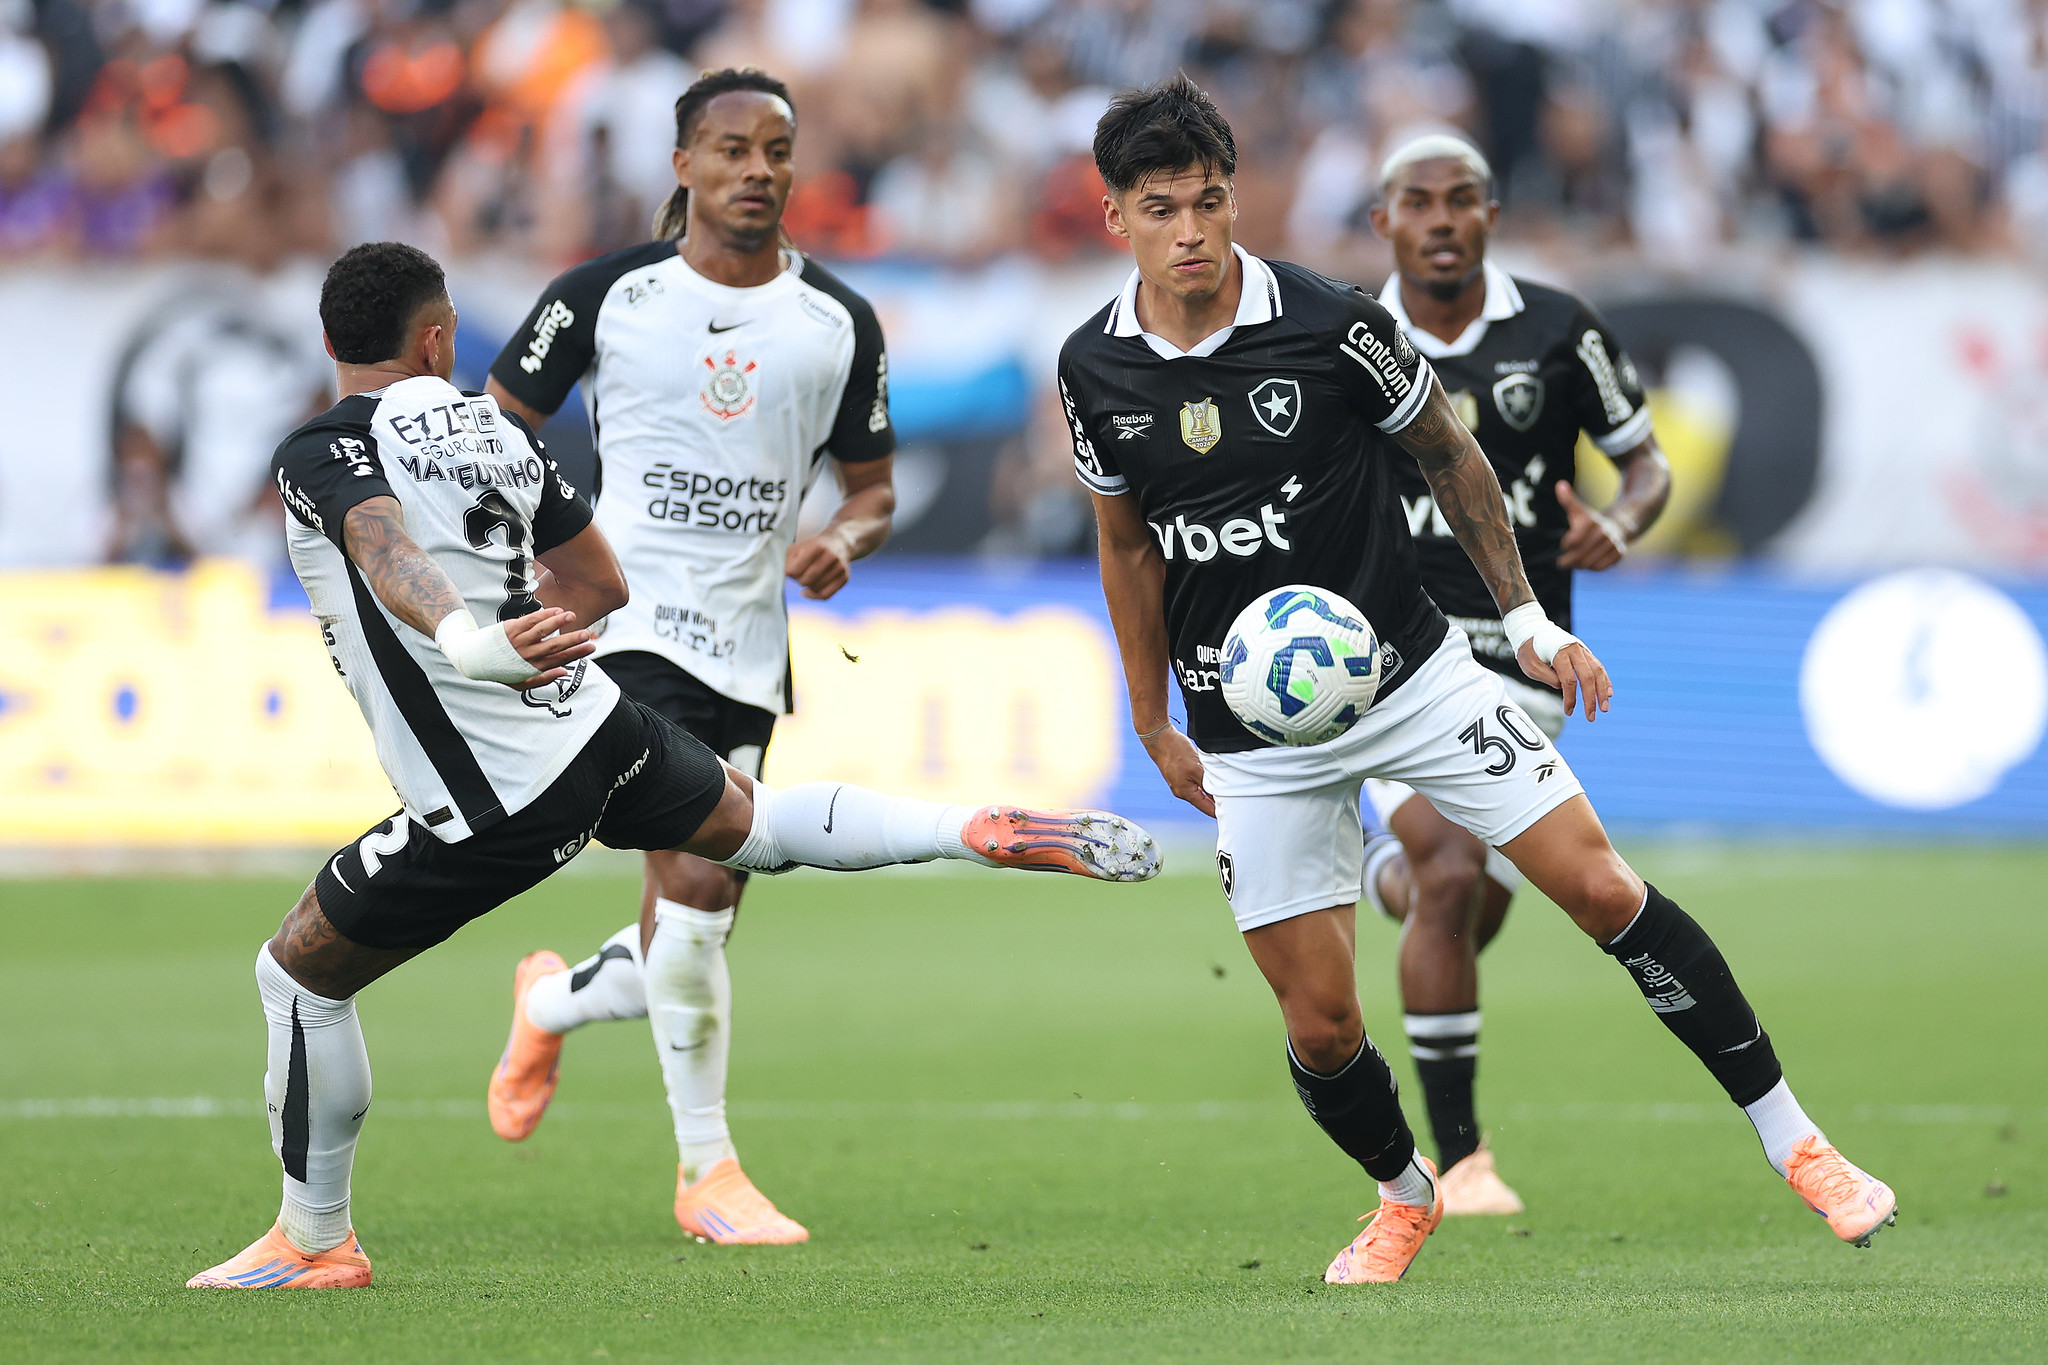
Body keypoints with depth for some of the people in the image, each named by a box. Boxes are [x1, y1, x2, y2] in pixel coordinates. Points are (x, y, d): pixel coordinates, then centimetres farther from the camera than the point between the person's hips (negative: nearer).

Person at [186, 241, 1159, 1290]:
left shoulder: (320, 455, -12)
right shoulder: (489, 424, 9)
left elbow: (388, 553, -35)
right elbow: (601, 582, 18)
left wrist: (465, 641, -52)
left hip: (493, 811, -6)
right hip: (600, 728, 6)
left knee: (298, 972, 10)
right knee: (761, 823, 34)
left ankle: (314, 1244, 16)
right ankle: (989, 833, 22)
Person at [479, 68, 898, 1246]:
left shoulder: (840, 322, 6)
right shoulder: (608, 295, -2)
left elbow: (874, 487, 15)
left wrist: (842, 542, -8)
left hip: (749, 650, 4)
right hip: (626, 622, -4)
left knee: (692, 935, 6)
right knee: (700, 879, -21)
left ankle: (553, 1005, 41)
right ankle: (709, 1172, -11)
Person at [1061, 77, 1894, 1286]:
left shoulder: (1331, 322, -13)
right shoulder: (1096, 371, -5)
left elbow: (1450, 457, 3)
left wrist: (1526, 619, 0)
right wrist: (1155, 724, 13)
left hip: (1411, 673, -2)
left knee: (1599, 883, -10)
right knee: (1319, 1024, -1)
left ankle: (1792, 1140, 2)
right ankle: (1406, 1197, 30)